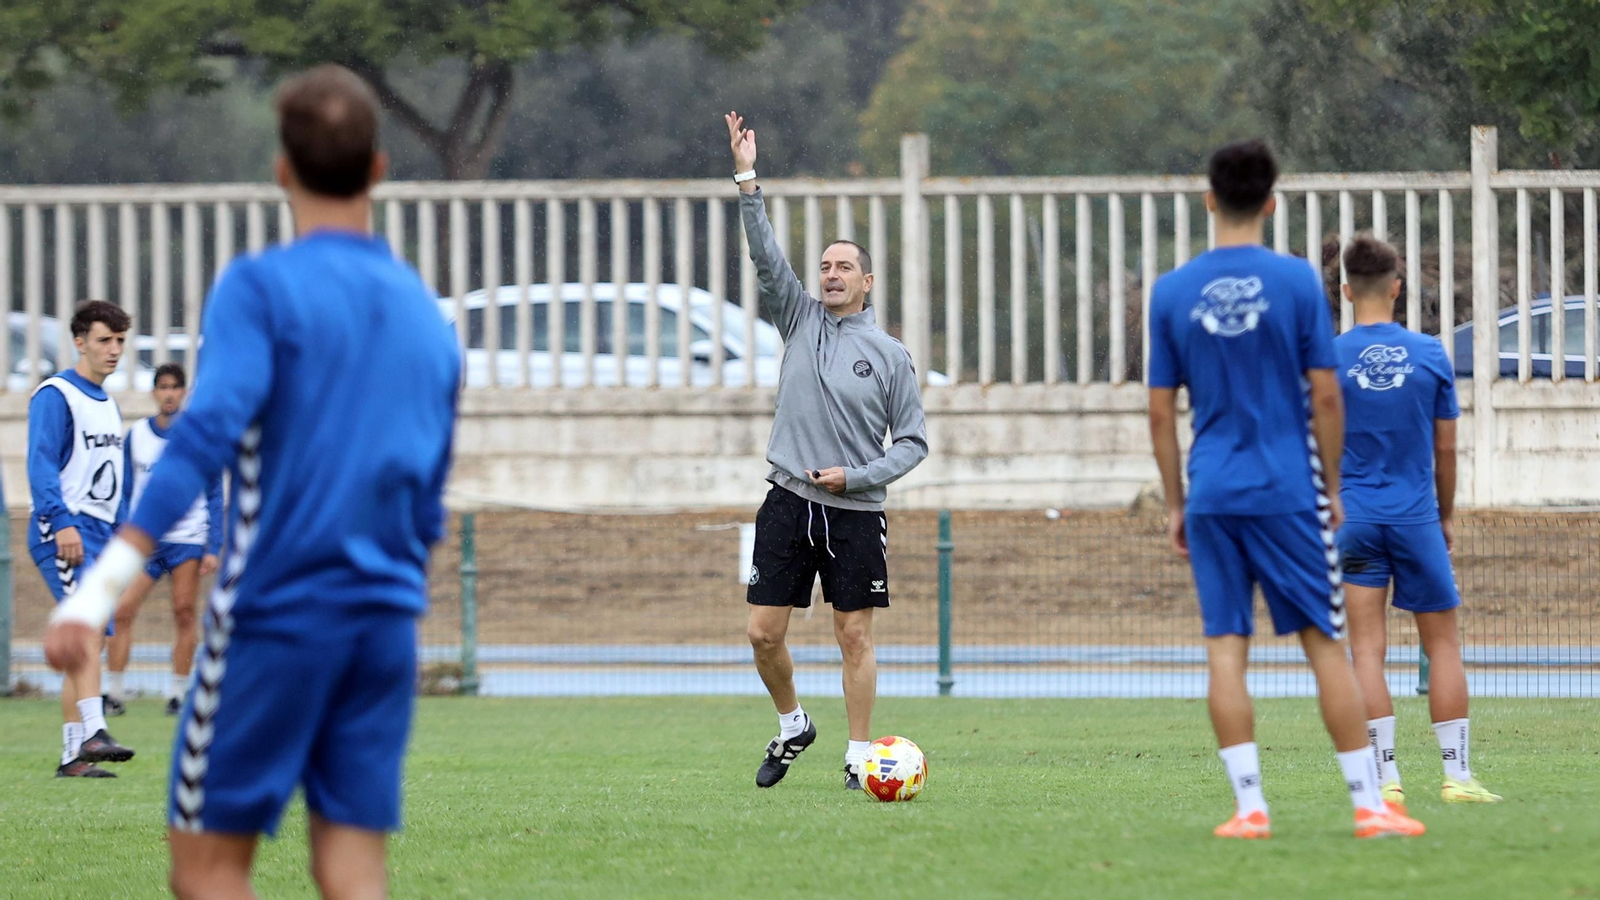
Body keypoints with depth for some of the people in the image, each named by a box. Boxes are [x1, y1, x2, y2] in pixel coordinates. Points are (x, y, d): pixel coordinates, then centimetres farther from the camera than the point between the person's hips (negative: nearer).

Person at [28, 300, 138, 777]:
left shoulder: (107, 403, 21)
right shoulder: (55, 395, -6)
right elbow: (41, 464, -16)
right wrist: (62, 522, -25)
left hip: (99, 533, 9)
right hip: (64, 531, -9)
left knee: (85, 641, 7)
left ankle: (72, 754, 8)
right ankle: (93, 733, -34)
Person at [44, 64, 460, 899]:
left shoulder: (260, 286, -6)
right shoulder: (425, 315, 13)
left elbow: (207, 431, -20)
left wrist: (101, 587, -23)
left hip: (276, 611, -5)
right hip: (387, 625, 5)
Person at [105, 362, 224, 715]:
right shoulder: (135, 436, 7)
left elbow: (214, 497, 4)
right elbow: (124, 496, 12)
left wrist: (213, 547, -3)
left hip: (187, 540, -1)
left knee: (184, 614, -2)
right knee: (121, 611, -9)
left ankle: (177, 692, 7)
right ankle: (113, 692, -2)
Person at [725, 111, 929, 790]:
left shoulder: (889, 355, 2)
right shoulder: (800, 320, 7)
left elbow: (913, 443, 4)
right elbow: (765, 255, -4)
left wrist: (857, 476, -10)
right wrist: (747, 179, -14)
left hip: (856, 512, -2)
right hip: (788, 504, 2)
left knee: (855, 636, -2)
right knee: (764, 633, 0)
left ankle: (859, 757, 6)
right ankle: (792, 727, 24)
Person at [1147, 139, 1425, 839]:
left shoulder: (1171, 292, 2)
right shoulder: (1296, 281, -5)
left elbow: (1160, 411, 5)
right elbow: (1325, 397, -4)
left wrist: (1175, 504, 13)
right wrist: (1331, 487, 7)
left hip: (1212, 494, 2)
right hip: (1289, 491, -2)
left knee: (1225, 649, 3)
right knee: (1325, 643, 2)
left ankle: (1249, 806, -3)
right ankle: (1368, 804, 2)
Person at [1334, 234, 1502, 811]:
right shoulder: (1430, 355, -1)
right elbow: (1445, 447, 6)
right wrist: (1447, 515, 18)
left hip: (1353, 519, 0)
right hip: (1416, 518, 0)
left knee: (1367, 650, -1)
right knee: (1442, 644, 9)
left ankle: (1385, 781, -6)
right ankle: (1457, 777, 8)